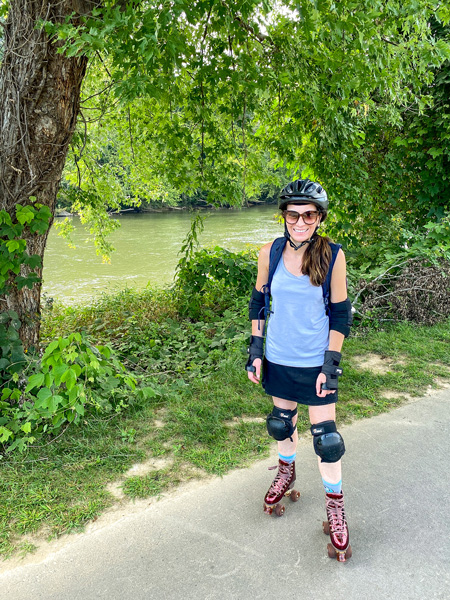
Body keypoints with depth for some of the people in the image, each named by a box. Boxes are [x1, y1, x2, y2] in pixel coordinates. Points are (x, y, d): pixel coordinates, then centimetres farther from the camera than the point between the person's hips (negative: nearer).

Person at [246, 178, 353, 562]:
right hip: (279, 359, 3)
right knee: (282, 422, 20)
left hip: (316, 362, -2)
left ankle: (336, 508, 24)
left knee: (326, 437, 2)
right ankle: (286, 473, 49)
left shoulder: (333, 256, -12)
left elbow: (340, 313, -6)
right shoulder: (270, 253, -6)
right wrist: (256, 350, 2)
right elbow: (259, 301, 5)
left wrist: (331, 363, -9)